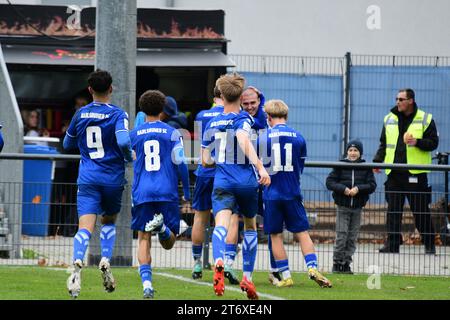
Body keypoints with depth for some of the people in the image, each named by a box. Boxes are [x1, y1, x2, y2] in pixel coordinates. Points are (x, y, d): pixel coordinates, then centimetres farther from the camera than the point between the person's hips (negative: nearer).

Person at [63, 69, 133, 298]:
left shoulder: (80, 114, 6)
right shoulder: (118, 114, -5)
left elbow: (67, 144, 18)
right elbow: (123, 142, -20)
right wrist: (129, 158, 0)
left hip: (88, 178, 1)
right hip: (113, 177, -1)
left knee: (85, 226, -11)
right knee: (109, 221, 23)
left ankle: (78, 262, -38)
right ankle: (105, 261, 3)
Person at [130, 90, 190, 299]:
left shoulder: (134, 135, 8)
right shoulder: (172, 133, 4)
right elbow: (180, 164, 0)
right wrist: (187, 191, 8)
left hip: (142, 193, 1)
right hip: (167, 193, -1)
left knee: (143, 240, 4)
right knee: (168, 243, 6)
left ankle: (147, 283, -14)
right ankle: (162, 226, -30)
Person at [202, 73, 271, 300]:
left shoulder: (212, 124, 13)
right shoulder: (243, 119, 1)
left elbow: (205, 161, 14)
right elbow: (243, 140, -21)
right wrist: (260, 168, -27)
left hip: (222, 182, 1)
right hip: (246, 181, -1)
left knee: (221, 223, -18)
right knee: (250, 226, 20)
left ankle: (218, 262, -49)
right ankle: (247, 277, 19)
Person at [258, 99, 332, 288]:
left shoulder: (263, 138, -5)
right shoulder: (298, 138, 2)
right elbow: (300, 167, 10)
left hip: (271, 194, -2)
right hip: (292, 194, 2)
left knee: (275, 236, 6)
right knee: (302, 233, 6)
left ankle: (285, 276, 2)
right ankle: (312, 268, -11)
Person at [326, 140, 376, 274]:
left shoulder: (366, 167, 3)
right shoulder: (340, 166, 0)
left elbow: (372, 185, 0)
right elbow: (329, 182, -2)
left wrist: (358, 188, -16)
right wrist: (342, 189, -16)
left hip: (357, 207, 2)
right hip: (342, 207, -2)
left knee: (352, 237, 4)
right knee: (341, 236, -6)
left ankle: (346, 264, 11)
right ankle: (337, 263, 2)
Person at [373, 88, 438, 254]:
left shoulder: (425, 119, 0)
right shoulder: (389, 119, 12)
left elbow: (433, 142, -1)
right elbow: (383, 144, 17)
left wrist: (417, 142, -18)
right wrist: (377, 160, 3)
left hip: (416, 174, -3)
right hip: (394, 173, 3)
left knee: (421, 211, 0)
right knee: (393, 210, 0)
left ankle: (429, 244, 9)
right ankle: (392, 243, 3)